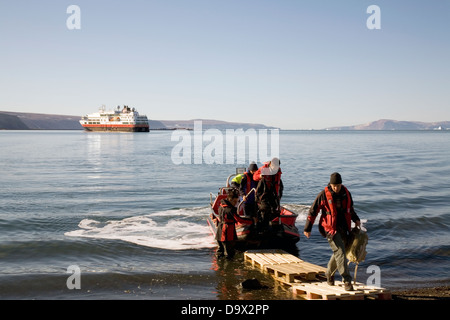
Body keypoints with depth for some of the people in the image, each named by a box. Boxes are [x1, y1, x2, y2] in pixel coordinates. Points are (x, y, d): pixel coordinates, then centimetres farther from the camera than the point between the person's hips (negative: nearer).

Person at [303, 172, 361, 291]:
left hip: (344, 228, 6)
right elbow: (313, 211, -4)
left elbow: (350, 208, 24)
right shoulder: (324, 194, -10)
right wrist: (307, 228, -2)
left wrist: (355, 219, 8)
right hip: (331, 229, -6)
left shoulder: (346, 193, 5)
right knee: (340, 252, -15)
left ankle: (329, 273, 39)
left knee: (338, 253, 15)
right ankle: (347, 281, -15)